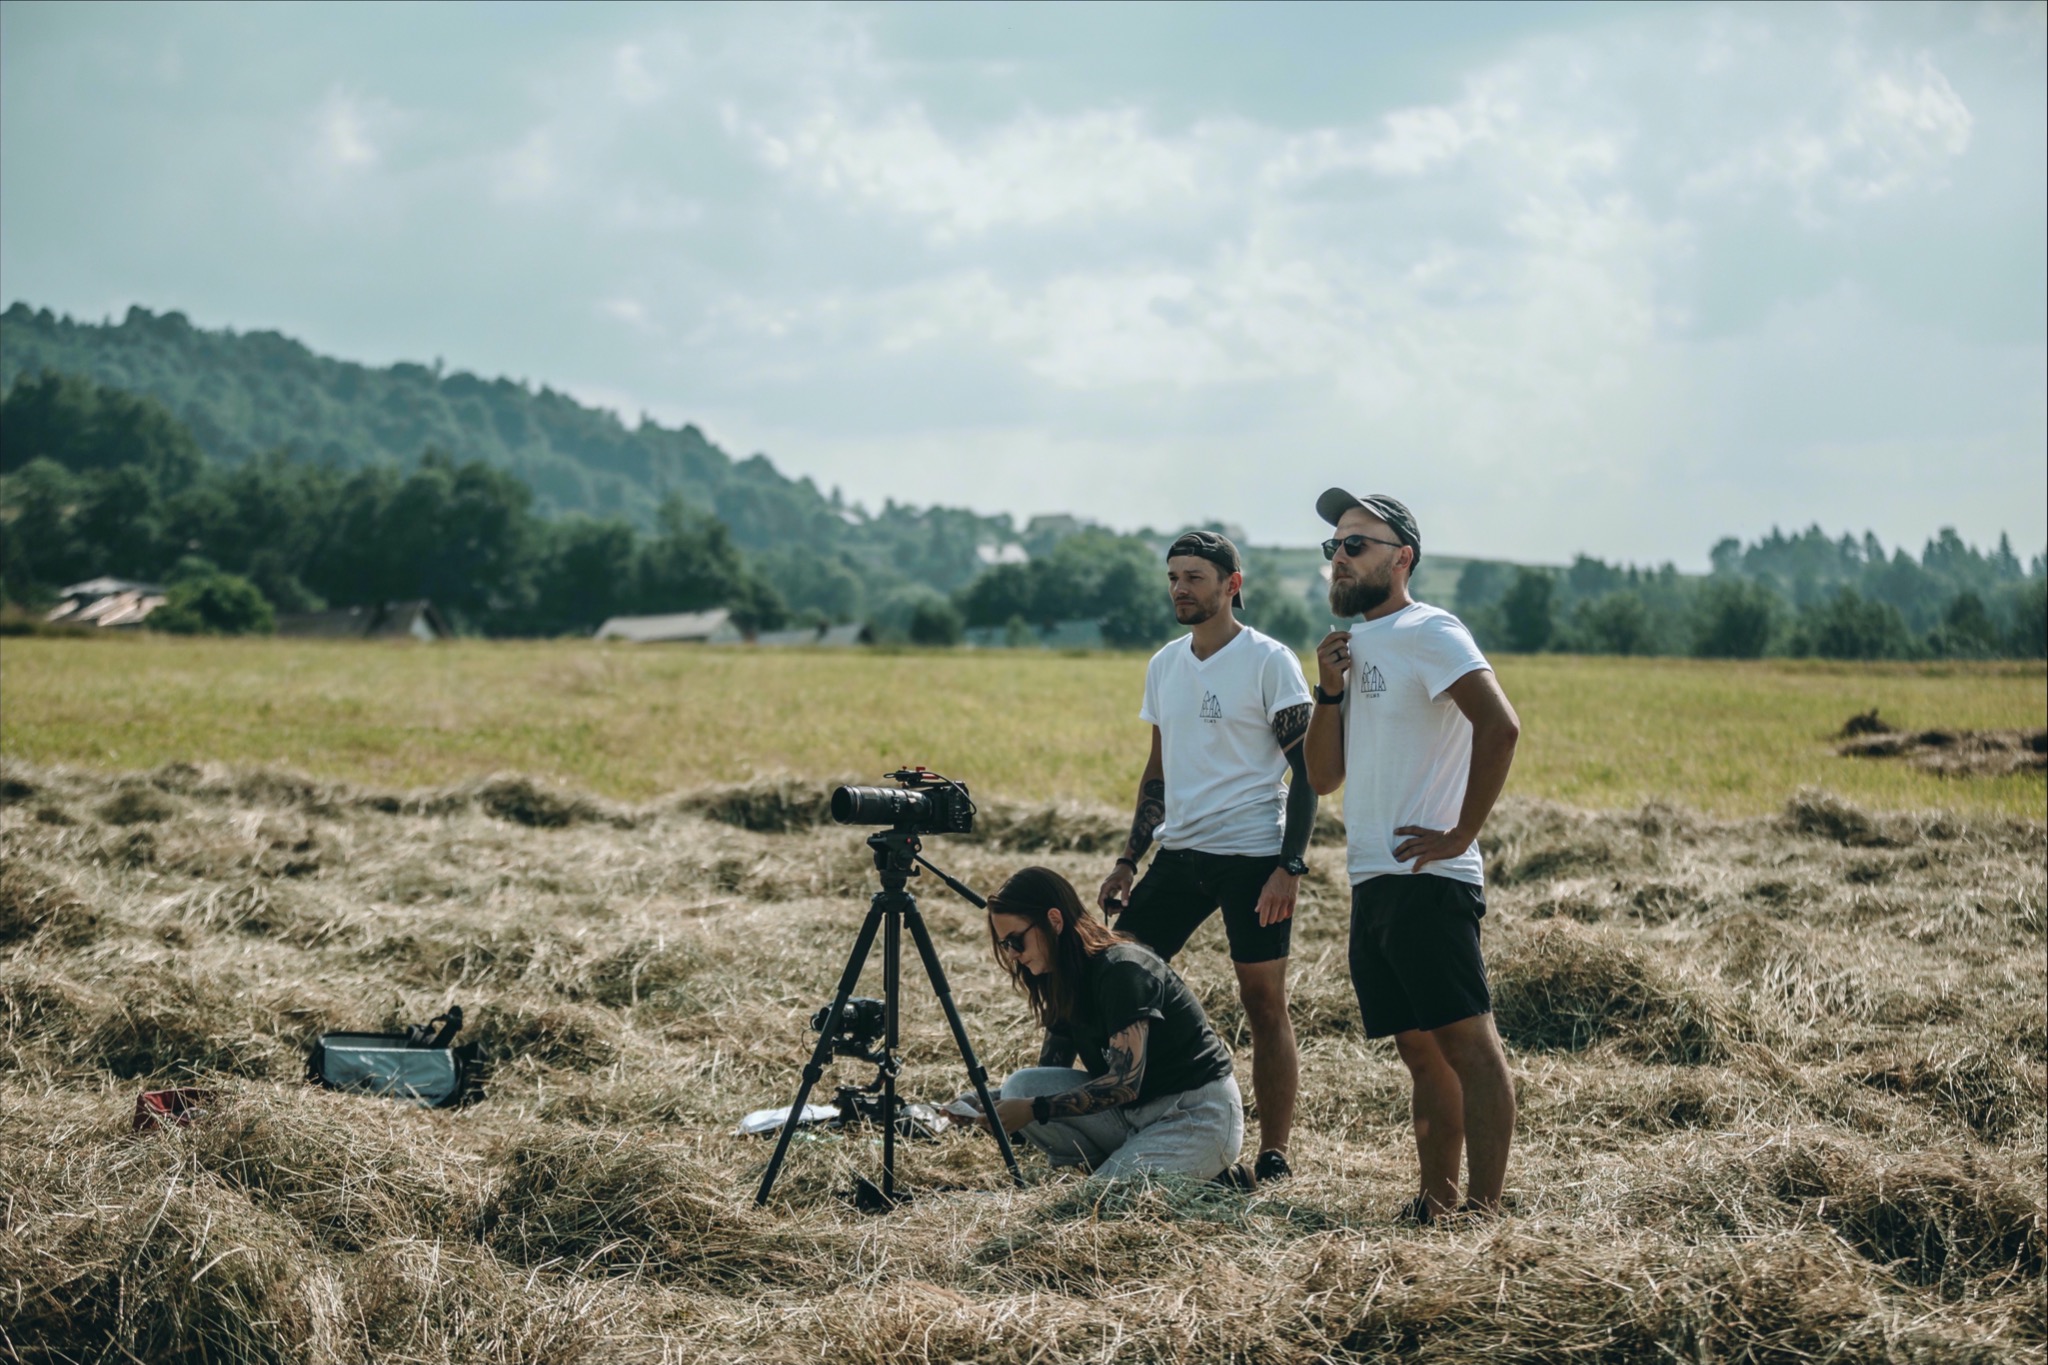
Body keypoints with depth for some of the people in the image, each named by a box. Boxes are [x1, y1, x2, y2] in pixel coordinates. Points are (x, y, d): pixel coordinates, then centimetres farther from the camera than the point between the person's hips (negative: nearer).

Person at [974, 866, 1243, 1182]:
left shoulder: (1121, 969, -21)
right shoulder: (1063, 980, 6)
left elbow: (1124, 1082, -25)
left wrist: (1034, 1109, -24)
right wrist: (990, 1101, -3)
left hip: (1199, 1117, -9)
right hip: (1136, 1112, 9)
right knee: (1020, 1088, -9)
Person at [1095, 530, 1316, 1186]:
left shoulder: (1269, 661, -6)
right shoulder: (1164, 665, 14)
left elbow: (1306, 769, -8)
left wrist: (1290, 865, -16)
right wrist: (1128, 861, 16)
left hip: (1253, 854, -6)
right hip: (1179, 852, 7)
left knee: (1264, 1002, -3)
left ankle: (1273, 1155, 2)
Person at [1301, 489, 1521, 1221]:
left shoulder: (1428, 633, -8)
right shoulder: (1355, 645, 19)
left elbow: (1500, 726, -22)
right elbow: (1325, 775, 17)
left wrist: (1461, 833, -20)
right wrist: (1329, 692, 2)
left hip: (1428, 881, -9)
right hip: (1371, 885, 9)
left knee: (1467, 1042, -10)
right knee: (1422, 1052, 12)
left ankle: (1483, 1208, -13)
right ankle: (1436, 1202, 17)